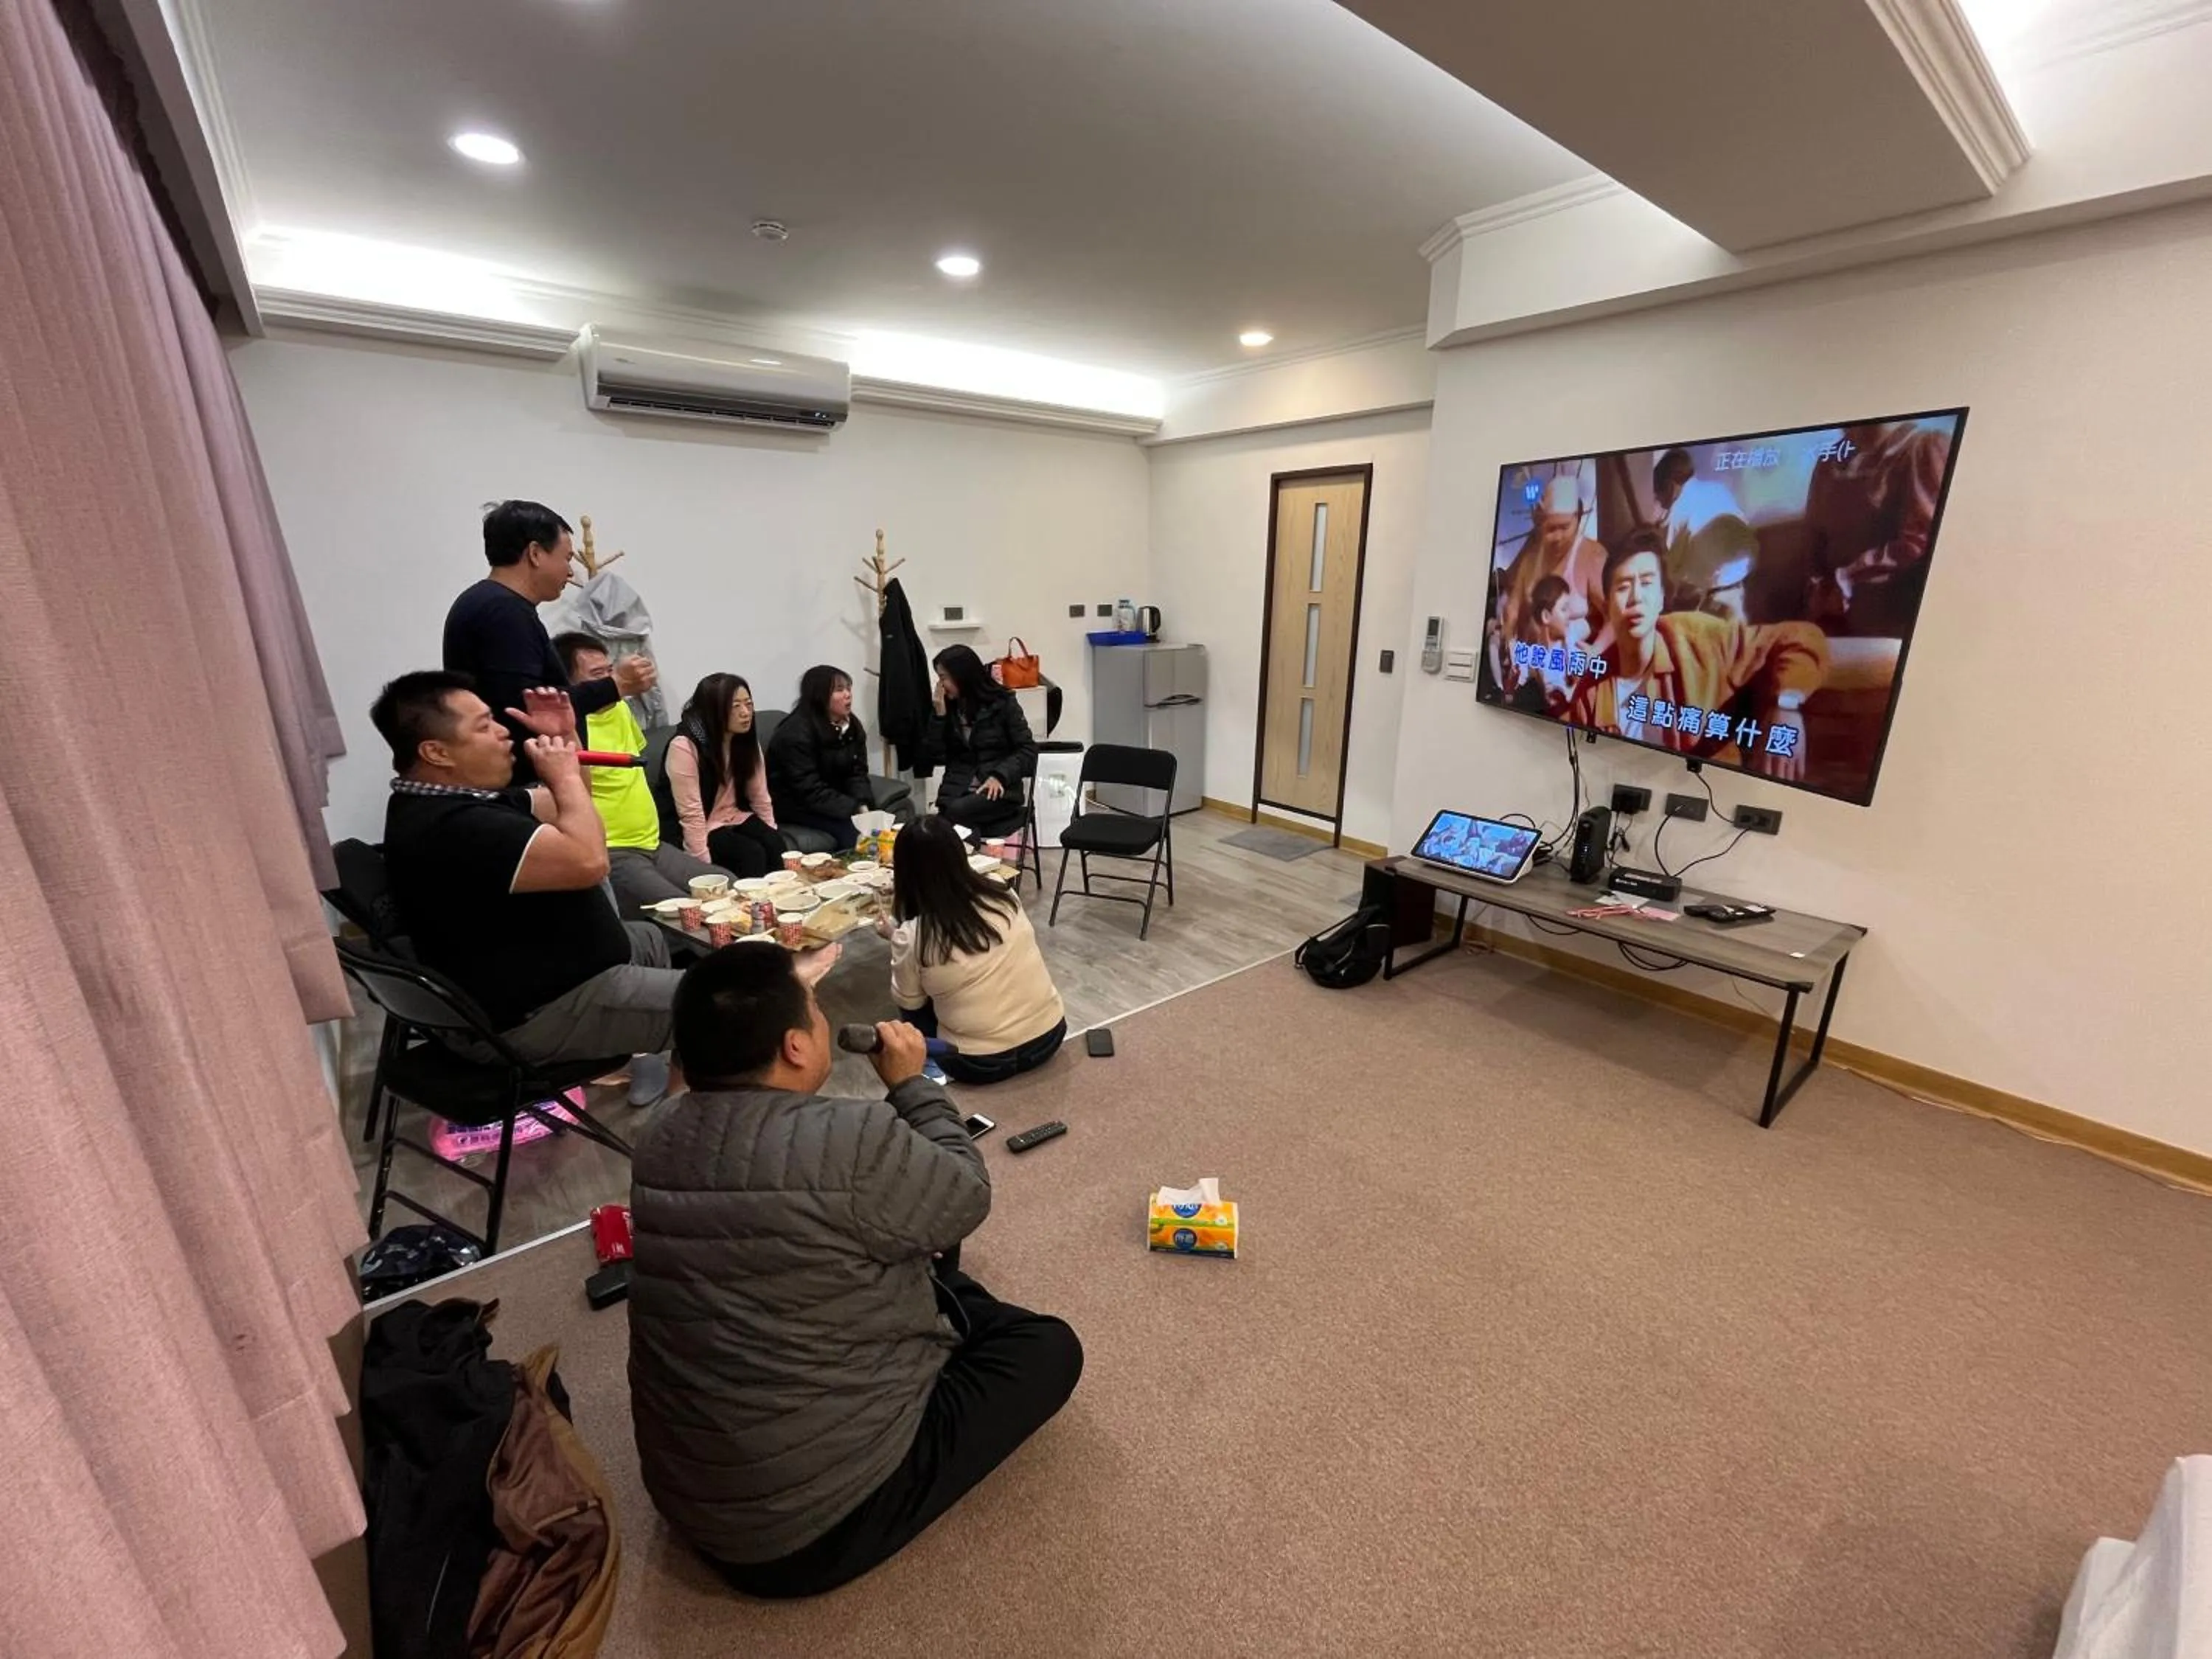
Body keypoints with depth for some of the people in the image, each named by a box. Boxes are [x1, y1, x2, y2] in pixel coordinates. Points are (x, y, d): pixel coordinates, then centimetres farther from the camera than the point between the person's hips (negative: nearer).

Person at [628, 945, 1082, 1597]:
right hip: (810, 1524, -7)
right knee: (1048, 1347, 7)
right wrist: (913, 1084, -3)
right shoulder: (851, 1141, -32)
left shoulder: (660, 1142, -6)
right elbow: (967, 1198, -13)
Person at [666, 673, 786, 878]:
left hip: (735, 819, 6)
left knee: (776, 846, -21)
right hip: (699, 830, -5)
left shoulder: (747, 740, 0)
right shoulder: (684, 746, -21)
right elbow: (691, 815, -23)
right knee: (752, 853, -27)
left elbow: (760, 798, 2)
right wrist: (706, 865, -25)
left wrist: (772, 836, -3)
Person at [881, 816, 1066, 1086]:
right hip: (1050, 1034, 4)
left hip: (981, 1063, -3)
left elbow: (909, 1002, 2)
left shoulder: (912, 937, -17)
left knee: (919, 1007, 21)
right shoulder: (1004, 895, -6)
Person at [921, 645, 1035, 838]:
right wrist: (939, 715, -3)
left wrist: (999, 776, -17)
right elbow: (933, 757, 7)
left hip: (998, 791, -3)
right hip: (957, 789, 3)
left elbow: (1027, 751, -2)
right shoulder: (947, 707, 11)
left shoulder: (1003, 703, 2)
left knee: (957, 812, -31)